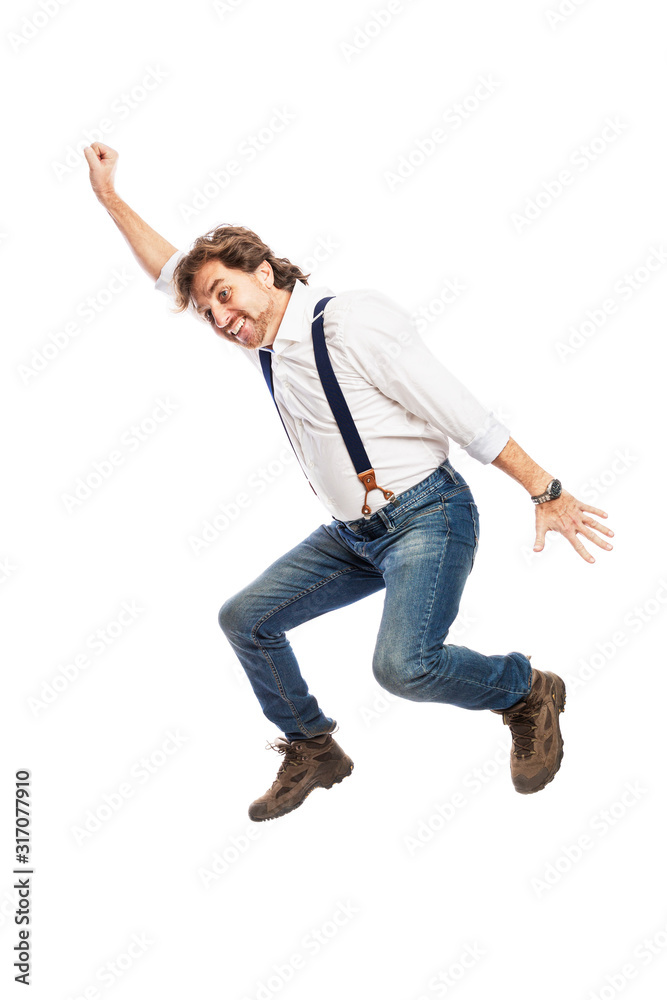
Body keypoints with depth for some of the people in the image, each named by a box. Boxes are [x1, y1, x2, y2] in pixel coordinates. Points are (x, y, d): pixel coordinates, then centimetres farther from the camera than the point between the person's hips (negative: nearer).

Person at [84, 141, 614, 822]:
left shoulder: (350, 321, -15)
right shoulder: (262, 341, 10)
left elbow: (463, 415, -17)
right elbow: (173, 275, 22)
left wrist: (546, 493, -18)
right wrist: (110, 198, 21)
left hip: (427, 516, -8)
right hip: (352, 536, 8)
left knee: (403, 665, -28)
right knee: (243, 620, 7)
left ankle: (527, 694, 0)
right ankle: (312, 751, 23)